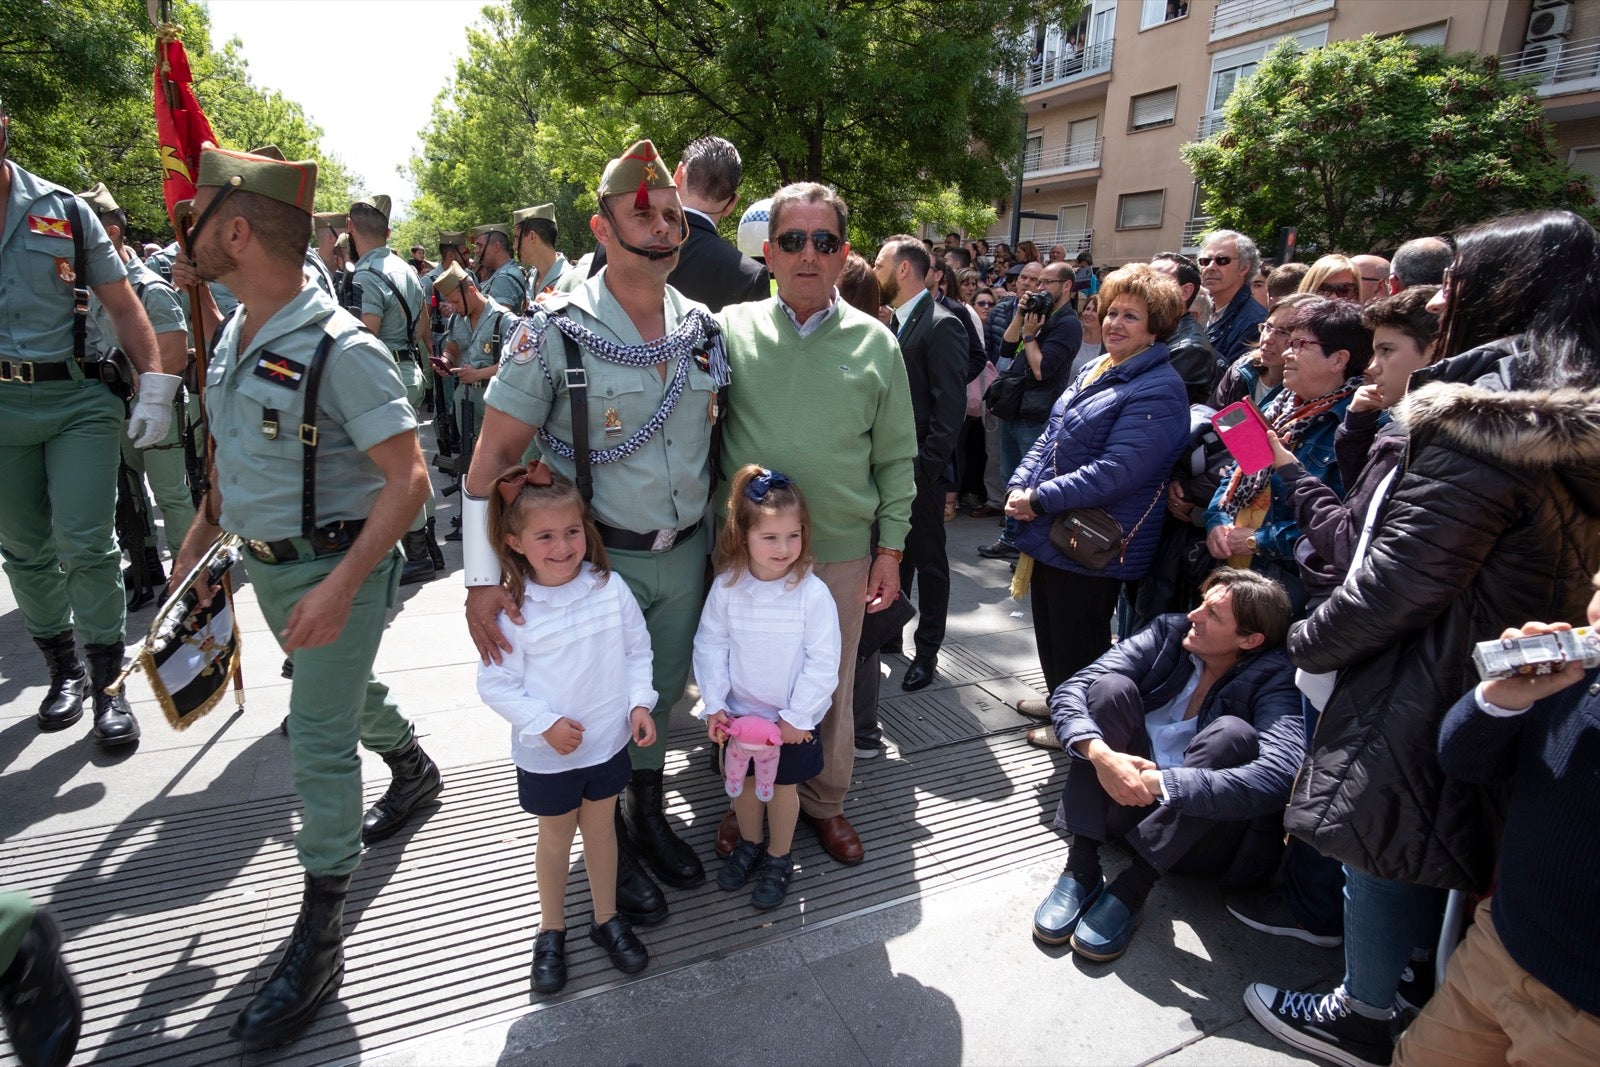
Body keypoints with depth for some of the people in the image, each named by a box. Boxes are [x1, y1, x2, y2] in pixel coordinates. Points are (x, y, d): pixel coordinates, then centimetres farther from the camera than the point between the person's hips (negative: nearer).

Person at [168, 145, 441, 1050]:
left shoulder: (342, 349, -22)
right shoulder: (234, 338, 6)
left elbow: (409, 478, -24)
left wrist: (340, 586, -28)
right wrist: (199, 541, 17)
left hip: (337, 567, -8)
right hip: (267, 563, 8)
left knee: (319, 739, -4)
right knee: (346, 688, 24)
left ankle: (320, 939, 11)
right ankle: (416, 772, 52)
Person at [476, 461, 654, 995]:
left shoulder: (610, 589, -11)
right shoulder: (512, 610, -18)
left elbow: (637, 649, 0)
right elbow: (496, 685, -12)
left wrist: (640, 702, -9)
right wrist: (546, 723, -20)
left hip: (608, 740, 2)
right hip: (546, 754, -2)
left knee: (601, 828, 20)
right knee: (555, 837, 18)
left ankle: (607, 919, 41)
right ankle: (551, 930, 41)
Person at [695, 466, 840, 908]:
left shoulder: (812, 593, -21)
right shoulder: (726, 587, -14)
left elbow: (823, 661, -16)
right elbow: (710, 645, -5)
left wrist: (797, 716, -13)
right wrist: (714, 705, -8)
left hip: (793, 718, -2)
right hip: (738, 711, 3)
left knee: (783, 786, 16)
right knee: (743, 781, 21)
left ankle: (779, 859, 39)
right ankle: (749, 844, 48)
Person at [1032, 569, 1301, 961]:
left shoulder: (1274, 679, -12)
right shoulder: (1169, 632, -5)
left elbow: (1279, 777, -32)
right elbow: (1068, 692, -14)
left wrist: (1161, 783, -38)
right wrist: (1098, 752, -35)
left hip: (1198, 833, -2)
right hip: (1125, 799, 3)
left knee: (1233, 733, -27)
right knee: (1111, 687, -20)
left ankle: (1132, 888, -27)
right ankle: (1081, 868, -24)